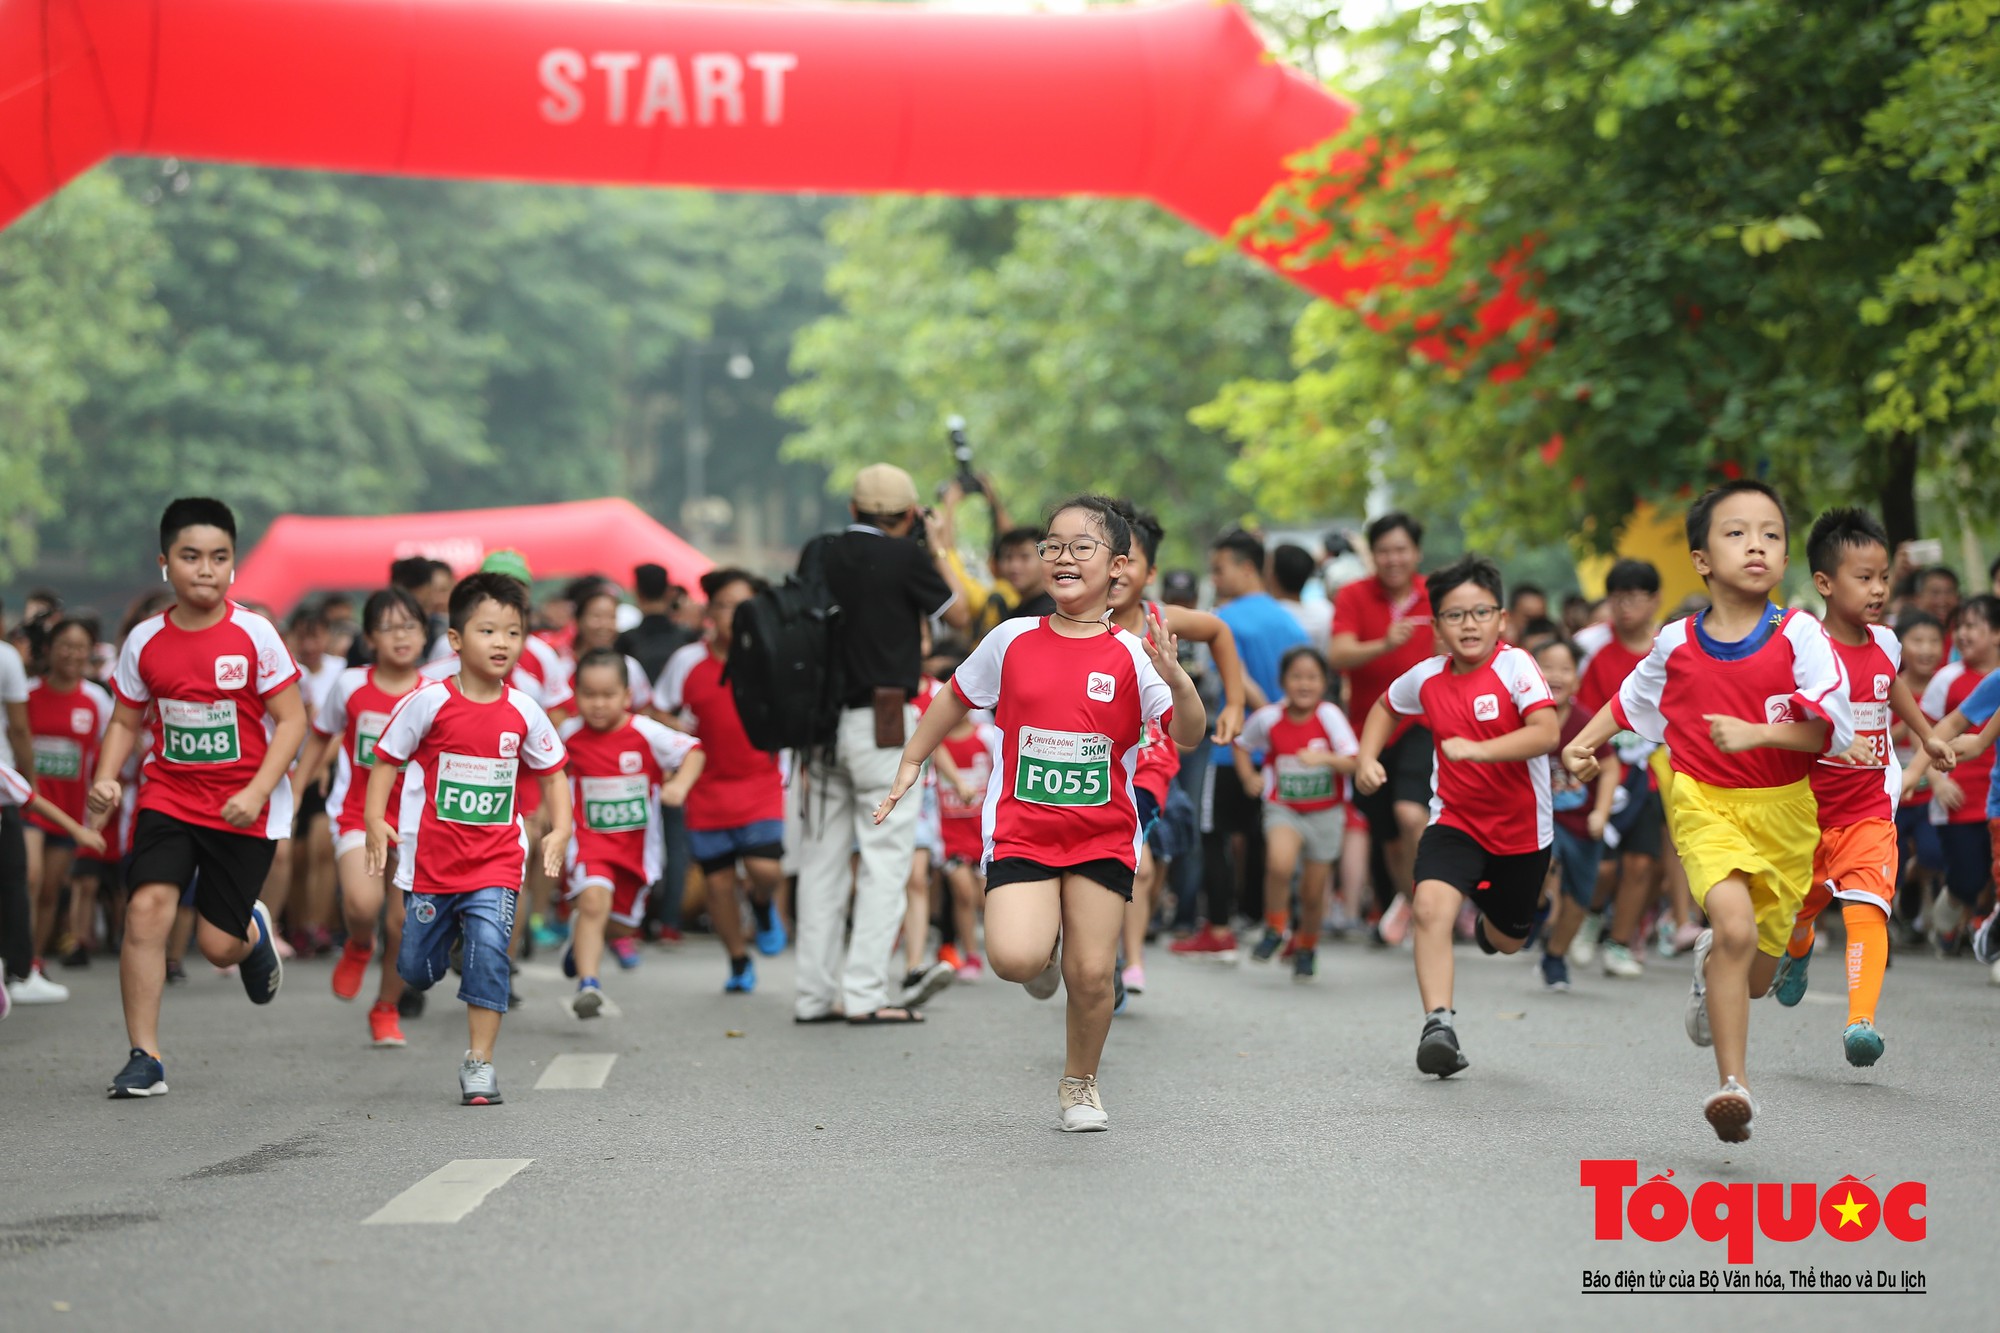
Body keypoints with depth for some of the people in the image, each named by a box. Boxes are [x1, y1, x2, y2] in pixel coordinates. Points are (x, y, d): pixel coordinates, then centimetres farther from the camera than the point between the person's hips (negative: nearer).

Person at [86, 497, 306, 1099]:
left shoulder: (254, 634, -9)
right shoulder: (145, 642, -1)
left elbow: (291, 720, -8)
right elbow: (125, 721, 11)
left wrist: (256, 792, -19)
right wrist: (106, 781, -7)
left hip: (244, 808, -2)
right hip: (168, 797, 2)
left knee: (217, 945, 0)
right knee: (146, 906, -18)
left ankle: (253, 932, 41)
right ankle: (144, 1057, -9)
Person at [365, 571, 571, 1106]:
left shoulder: (524, 712, -2)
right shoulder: (428, 702, -9)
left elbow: (552, 774, 11)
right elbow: (387, 760, -1)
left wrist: (560, 830, -2)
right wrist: (375, 821, -13)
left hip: (496, 862, 0)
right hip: (431, 857, 0)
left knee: (488, 951, -17)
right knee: (417, 970, 9)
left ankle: (479, 1062, -8)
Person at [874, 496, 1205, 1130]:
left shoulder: (1130, 654, -4)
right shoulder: (1013, 640, 0)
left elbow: (1189, 736, -11)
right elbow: (955, 700, 16)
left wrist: (1176, 679, -28)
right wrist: (909, 765, 17)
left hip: (1102, 835, 0)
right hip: (1021, 830, 0)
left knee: (1092, 973, -2)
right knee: (1014, 958, -20)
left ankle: (1079, 1084, 25)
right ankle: (1045, 951, 18)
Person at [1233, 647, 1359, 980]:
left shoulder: (1329, 716, -14)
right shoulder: (1268, 718, -9)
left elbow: (1354, 763, -19)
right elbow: (1242, 744, 12)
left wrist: (1326, 758, -35)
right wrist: (1249, 777, 1)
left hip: (1325, 814, 0)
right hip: (1283, 809, 0)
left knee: (1313, 893, 7)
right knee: (1280, 864, -30)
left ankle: (1307, 947, 36)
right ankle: (1274, 929, -5)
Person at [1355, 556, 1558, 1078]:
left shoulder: (1515, 665, -18)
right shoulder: (1426, 677, -5)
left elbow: (1546, 733, -32)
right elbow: (1386, 707, 19)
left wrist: (1478, 750, -41)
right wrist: (1366, 758, 4)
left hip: (1522, 828, -1)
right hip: (1455, 820, 1)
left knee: (1508, 941, 18)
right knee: (1431, 906, -27)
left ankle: (1488, 923, 56)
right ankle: (1438, 1025, -29)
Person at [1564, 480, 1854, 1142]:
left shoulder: (1799, 636, -8)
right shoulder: (1676, 644, -1)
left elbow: (1833, 731, -12)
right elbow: (1631, 699, 19)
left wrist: (1755, 733, -24)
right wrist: (1584, 742, 4)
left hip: (1783, 812, 1)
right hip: (1704, 805, -1)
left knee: (1756, 975, 11)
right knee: (1735, 924, -27)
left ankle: (1710, 964, 51)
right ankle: (1732, 1084, -22)